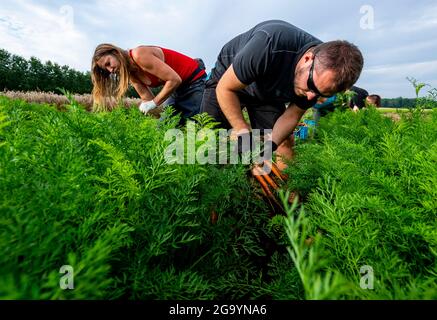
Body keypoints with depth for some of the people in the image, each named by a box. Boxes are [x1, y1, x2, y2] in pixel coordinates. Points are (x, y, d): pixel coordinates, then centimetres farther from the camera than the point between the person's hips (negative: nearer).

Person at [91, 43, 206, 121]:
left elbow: (175, 80, -26)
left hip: (194, 80, -9)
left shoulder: (139, 55, -23)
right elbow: (147, 99, 2)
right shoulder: (130, 73, 3)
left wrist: (153, 103, -18)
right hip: (177, 89, 9)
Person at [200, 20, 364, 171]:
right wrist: (245, 134, -34)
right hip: (227, 79, -3)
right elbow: (224, 88, -30)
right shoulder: (269, 44, -40)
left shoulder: (323, 79, -22)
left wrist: (270, 145, -29)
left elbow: (292, 115, -11)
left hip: (268, 92, 4)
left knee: (284, 143, -8)